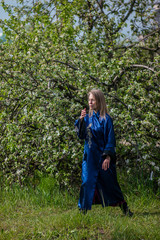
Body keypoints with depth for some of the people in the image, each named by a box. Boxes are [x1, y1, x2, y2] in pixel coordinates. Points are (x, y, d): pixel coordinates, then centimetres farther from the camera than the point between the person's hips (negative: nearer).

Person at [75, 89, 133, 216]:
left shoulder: (106, 119, -8)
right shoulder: (88, 117, 7)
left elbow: (110, 139, -10)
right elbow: (81, 135, 5)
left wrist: (108, 157, -17)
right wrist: (81, 120, -8)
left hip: (102, 156, -4)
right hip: (89, 156, 4)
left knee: (109, 182, 2)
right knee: (87, 181, 2)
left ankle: (123, 206, 16)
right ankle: (83, 209, 8)